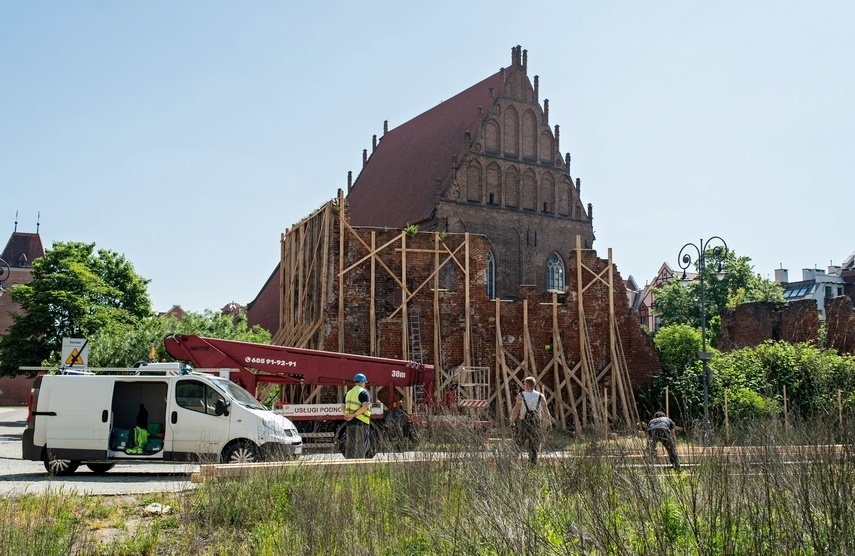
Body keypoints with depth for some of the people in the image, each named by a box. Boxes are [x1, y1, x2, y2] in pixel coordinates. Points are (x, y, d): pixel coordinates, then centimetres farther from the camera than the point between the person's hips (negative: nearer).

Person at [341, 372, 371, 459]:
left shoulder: (349, 393, 17)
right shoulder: (363, 392, -4)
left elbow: (342, 407, 11)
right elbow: (365, 406, -19)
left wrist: (347, 415, -2)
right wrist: (354, 414, -14)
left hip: (349, 423, 6)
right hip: (361, 422, -6)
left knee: (350, 445, 11)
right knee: (360, 445, -3)